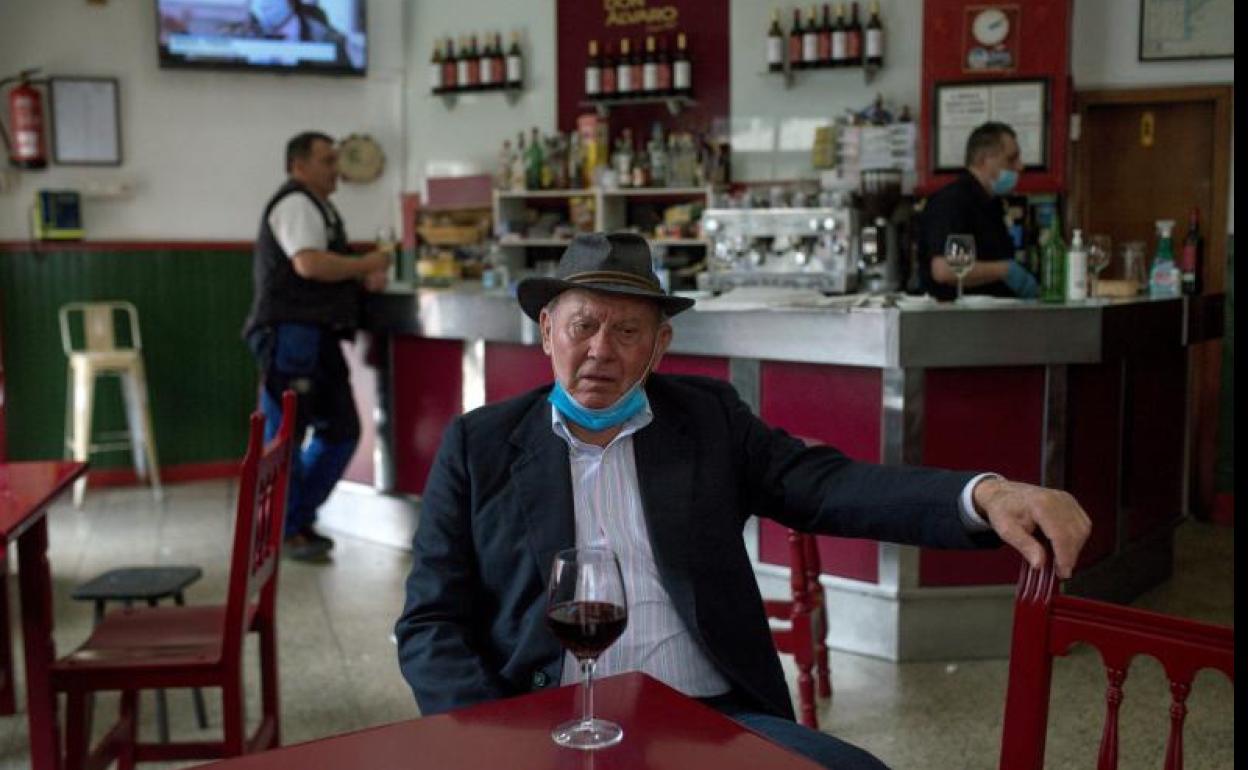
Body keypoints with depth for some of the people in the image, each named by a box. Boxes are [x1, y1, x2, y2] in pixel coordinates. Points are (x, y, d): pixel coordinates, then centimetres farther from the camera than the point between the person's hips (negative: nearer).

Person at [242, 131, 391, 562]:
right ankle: (285, 531, 5)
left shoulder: (319, 208, 23)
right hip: (290, 333, -10)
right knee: (284, 435, -2)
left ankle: (299, 520, 20)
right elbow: (309, 264, -23)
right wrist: (366, 265, -11)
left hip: (317, 336, 10)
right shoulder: (294, 204, -8)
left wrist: (363, 279, 9)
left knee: (341, 431, 10)